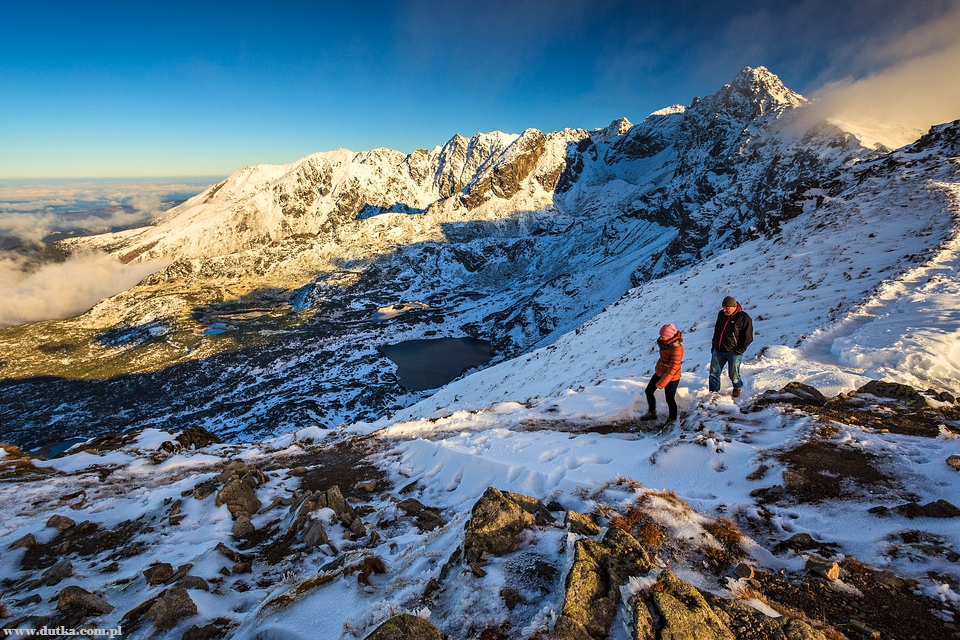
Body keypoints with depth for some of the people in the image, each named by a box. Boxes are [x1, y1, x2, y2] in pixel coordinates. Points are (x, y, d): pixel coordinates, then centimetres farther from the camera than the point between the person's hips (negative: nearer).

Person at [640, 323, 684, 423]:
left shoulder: (676, 349, -30)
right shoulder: (666, 342, -6)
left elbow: (673, 369, -28)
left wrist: (662, 383, -27)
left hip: (671, 377, -9)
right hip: (660, 372, 9)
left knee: (670, 399, 10)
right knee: (648, 391, 19)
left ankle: (673, 419, 34)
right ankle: (652, 412, 38)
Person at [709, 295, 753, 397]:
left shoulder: (744, 318, -12)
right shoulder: (721, 314, 5)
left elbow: (748, 338, -7)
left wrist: (739, 351, -12)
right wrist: (713, 345, 14)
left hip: (733, 352, -5)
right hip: (718, 351, 5)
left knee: (733, 374, 7)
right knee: (713, 373, 5)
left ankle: (738, 387, 36)